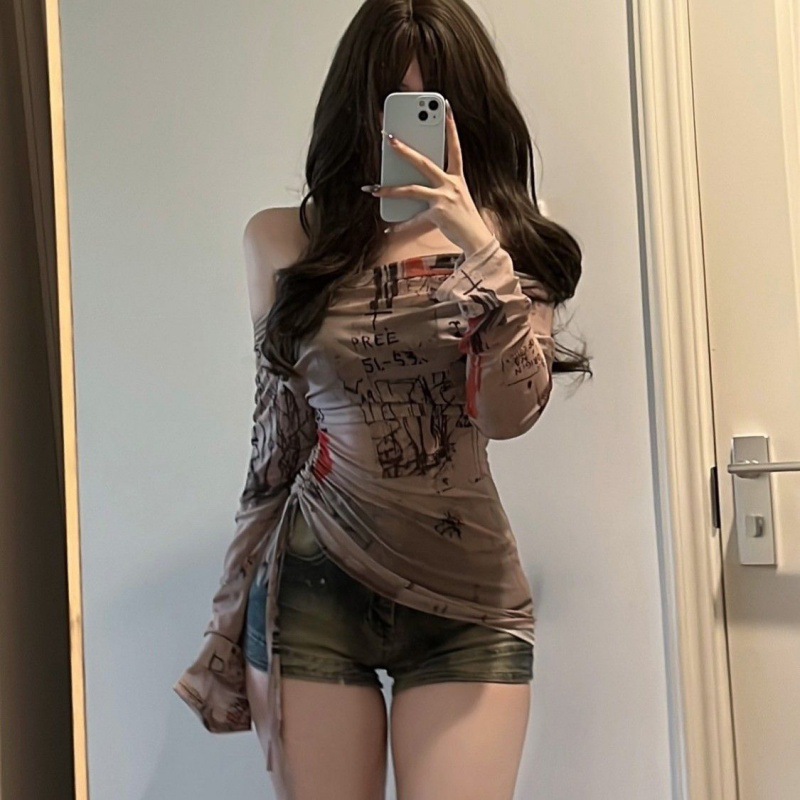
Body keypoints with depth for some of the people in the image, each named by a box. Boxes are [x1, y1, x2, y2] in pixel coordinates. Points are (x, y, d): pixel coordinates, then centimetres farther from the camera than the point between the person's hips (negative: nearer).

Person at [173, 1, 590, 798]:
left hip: (467, 597, 0)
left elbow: (511, 414, -11)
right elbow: (276, 424, 9)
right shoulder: (286, 242, 1)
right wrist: (243, 605, 11)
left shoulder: (514, 240, 2)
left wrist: (480, 251, -22)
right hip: (312, 587, 0)